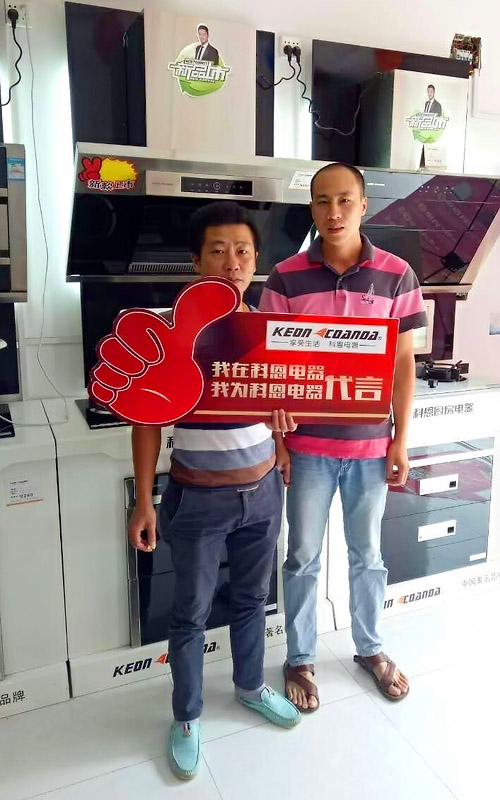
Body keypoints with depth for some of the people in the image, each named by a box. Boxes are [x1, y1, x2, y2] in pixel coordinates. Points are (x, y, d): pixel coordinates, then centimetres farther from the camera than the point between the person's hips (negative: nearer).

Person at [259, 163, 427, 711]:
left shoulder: (396, 275, -3)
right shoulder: (286, 278, -5)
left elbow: (403, 363, 1)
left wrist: (401, 440, -1)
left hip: (370, 443, 1)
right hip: (307, 444, -1)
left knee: (367, 554, 18)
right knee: (303, 557, 13)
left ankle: (369, 649, 41)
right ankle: (299, 660, 34)